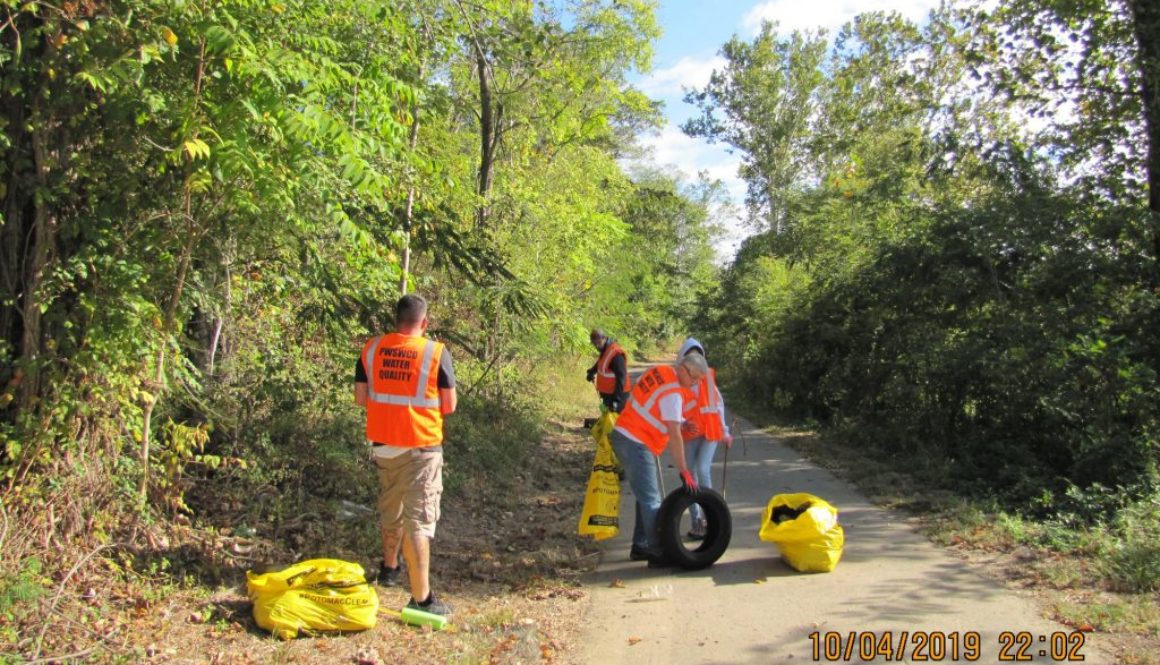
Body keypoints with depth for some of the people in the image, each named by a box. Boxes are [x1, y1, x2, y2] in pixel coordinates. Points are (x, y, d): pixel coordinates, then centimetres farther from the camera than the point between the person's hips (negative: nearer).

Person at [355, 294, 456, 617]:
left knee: (390, 508, 24)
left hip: (383, 442, 5)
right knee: (419, 518, 0)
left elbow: (361, 397, 3)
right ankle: (421, 598, 0)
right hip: (421, 445, -5)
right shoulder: (436, 352, -12)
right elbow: (449, 405, -8)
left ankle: (389, 568, 45)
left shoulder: (371, 348, -2)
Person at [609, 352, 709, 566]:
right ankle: (657, 553, -2)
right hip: (634, 443, -10)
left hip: (625, 435, 10)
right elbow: (674, 434, -22)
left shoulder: (661, 372, 7)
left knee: (647, 496, 16)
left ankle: (640, 547, 23)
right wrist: (683, 471, -19)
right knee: (651, 500, -6)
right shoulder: (673, 392, -19)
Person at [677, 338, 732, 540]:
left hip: (711, 430, 1)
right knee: (690, 476, 4)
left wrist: (725, 431, 14)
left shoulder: (708, 376, 4)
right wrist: (683, 424, -29)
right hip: (689, 433, -1)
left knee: (702, 470, -15)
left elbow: (718, 403, 14)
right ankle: (697, 522, 15)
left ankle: (708, 516, -1)